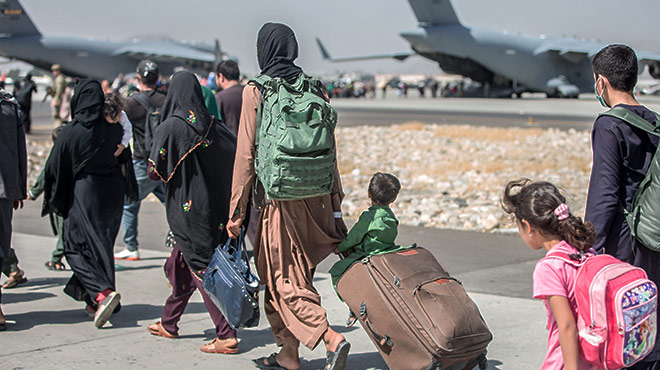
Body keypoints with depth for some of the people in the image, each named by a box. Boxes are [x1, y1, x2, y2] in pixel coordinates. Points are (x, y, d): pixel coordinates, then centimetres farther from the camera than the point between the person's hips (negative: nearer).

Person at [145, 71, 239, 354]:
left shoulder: (169, 128, -14)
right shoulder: (213, 126, 1)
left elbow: (156, 172, -15)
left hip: (185, 209, -6)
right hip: (213, 208, 6)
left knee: (202, 269, -4)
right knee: (181, 263, 20)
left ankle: (226, 335, -8)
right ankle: (168, 323, 34)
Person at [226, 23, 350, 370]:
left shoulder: (255, 91, -8)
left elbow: (246, 154, -8)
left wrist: (236, 209, -3)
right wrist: (335, 202, 13)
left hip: (278, 198, -6)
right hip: (314, 197, 6)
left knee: (284, 279, 0)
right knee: (295, 272, 16)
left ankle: (331, 338, -17)